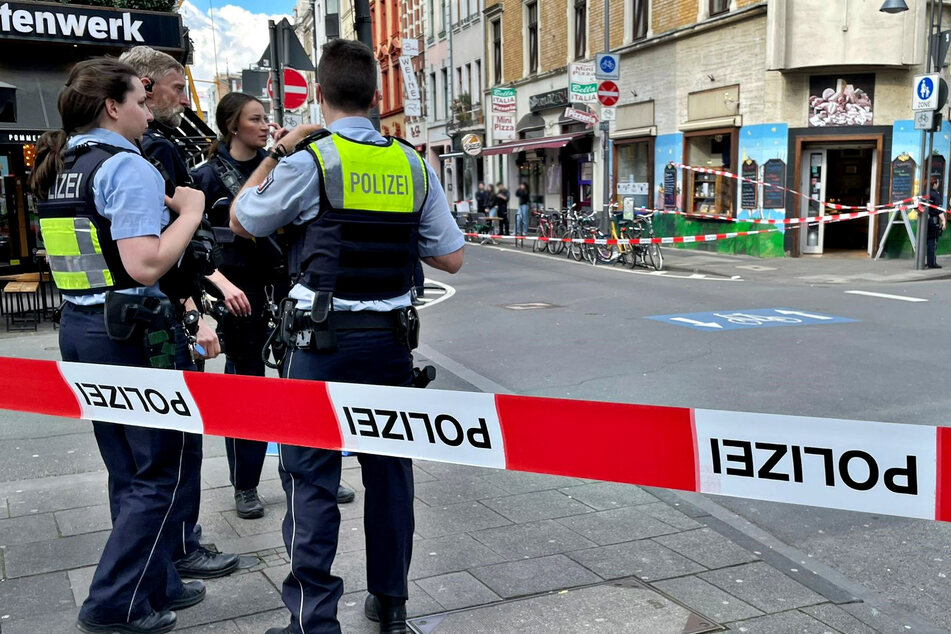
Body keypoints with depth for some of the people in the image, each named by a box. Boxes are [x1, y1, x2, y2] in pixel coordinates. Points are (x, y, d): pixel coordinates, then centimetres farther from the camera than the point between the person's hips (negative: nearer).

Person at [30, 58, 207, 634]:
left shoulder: (58, 168, 14)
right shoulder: (127, 167, -15)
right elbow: (146, 265, -25)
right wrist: (190, 211, -12)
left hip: (79, 324, 9)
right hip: (131, 331, -9)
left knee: (131, 470, 16)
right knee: (163, 470, 2)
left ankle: (156, 586, 28)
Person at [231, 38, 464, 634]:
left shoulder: (309, 160, -9)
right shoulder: (414, 165, 4)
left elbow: (241, 221, 6)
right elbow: (451, 257, 6)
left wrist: (277, 153, 12)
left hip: (325, 339, -4)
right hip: (393, 336, 5)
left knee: (311, 478, 3)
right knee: (390, 470, 15)